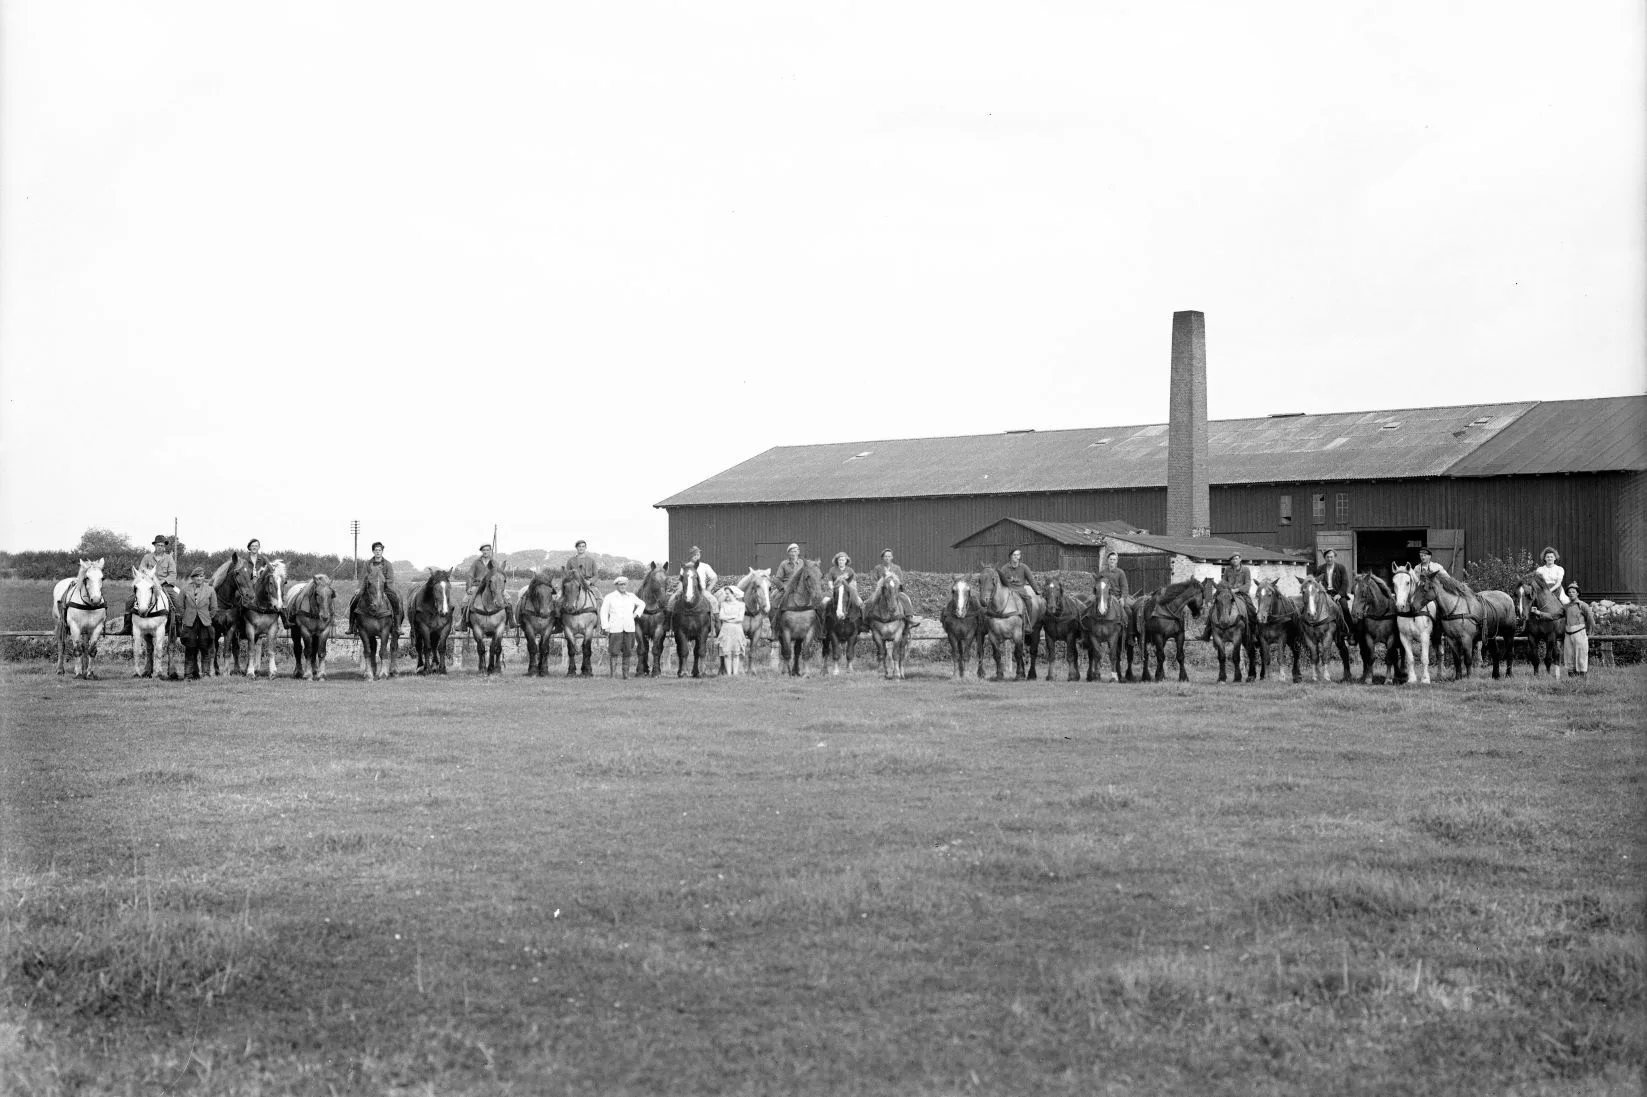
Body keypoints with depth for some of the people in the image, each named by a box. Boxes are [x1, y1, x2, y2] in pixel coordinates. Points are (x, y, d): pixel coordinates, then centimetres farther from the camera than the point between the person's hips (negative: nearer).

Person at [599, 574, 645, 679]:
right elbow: (604, 612, 0)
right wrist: (605, 626, -8)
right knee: (614, 650, -6)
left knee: (627, 651, 4)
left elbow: (642, 604, 28)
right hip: (615, 628, -3)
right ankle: (609, 672, 5)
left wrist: (636, 614, 12)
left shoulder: (631, 597, 12)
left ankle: (626, 672, 12)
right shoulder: (609, 597, 2)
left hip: (629, 628, 3)